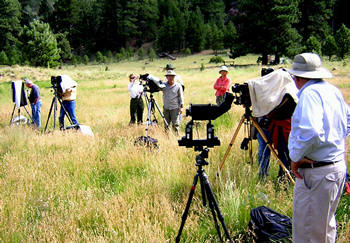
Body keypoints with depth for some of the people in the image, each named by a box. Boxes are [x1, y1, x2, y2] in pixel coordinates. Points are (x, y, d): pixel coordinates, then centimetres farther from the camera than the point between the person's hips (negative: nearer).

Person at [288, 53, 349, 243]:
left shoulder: (310, 93, -17)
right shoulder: (334, 90, 11)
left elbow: (311, 133, -30)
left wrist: (296, 157, -17)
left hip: (317, 173, -10)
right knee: (326, 225, 23)